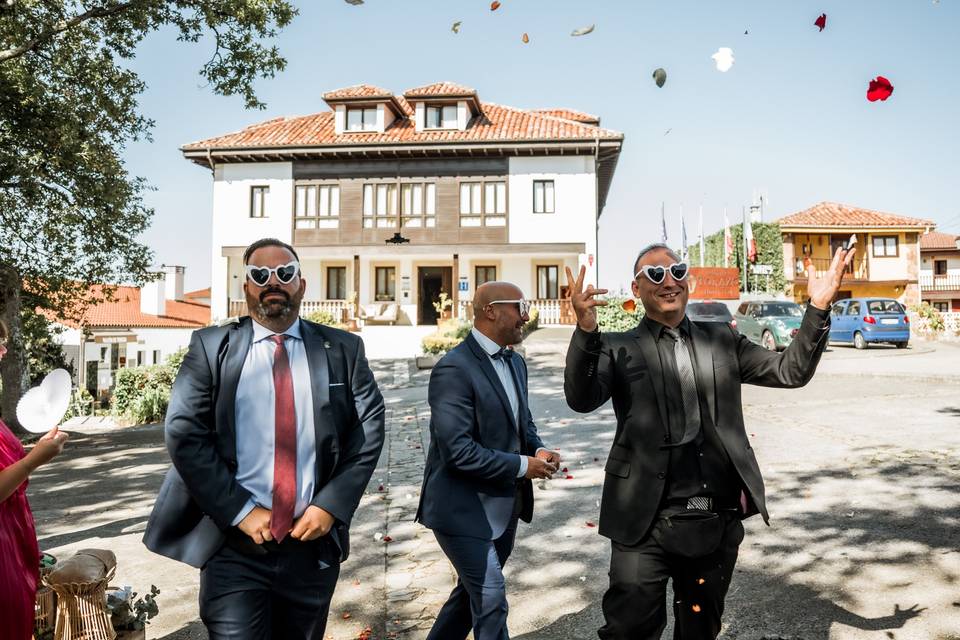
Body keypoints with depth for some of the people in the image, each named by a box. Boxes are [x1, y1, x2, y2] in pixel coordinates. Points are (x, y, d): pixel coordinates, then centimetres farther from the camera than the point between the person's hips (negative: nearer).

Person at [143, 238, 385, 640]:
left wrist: (331, 505, -8)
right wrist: (241, 511, -12)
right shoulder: (212, 347, -1)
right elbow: (184, 435, -6)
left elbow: (368, 432, 1)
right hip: (233, 548, -2)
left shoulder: (342, 350, 2)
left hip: (313, 544, 2)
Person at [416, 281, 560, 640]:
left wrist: (538, 450, -3)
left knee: (473, 592, 21)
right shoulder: (454, 369, -21)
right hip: (465, 510, -9)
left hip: (504, 507, 9)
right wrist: (521, 466, -19)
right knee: (490, 601, -2)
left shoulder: (515, 362, 8)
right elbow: (457, 450, -26)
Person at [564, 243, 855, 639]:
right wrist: (586, 330, -31)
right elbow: (581, 399, -15)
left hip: (720, 521, 4)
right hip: (648, 522, -3)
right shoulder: (618, 349, 0)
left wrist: (818, 307, -4)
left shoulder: (722, 340, 11)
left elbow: (791, 371, 9)